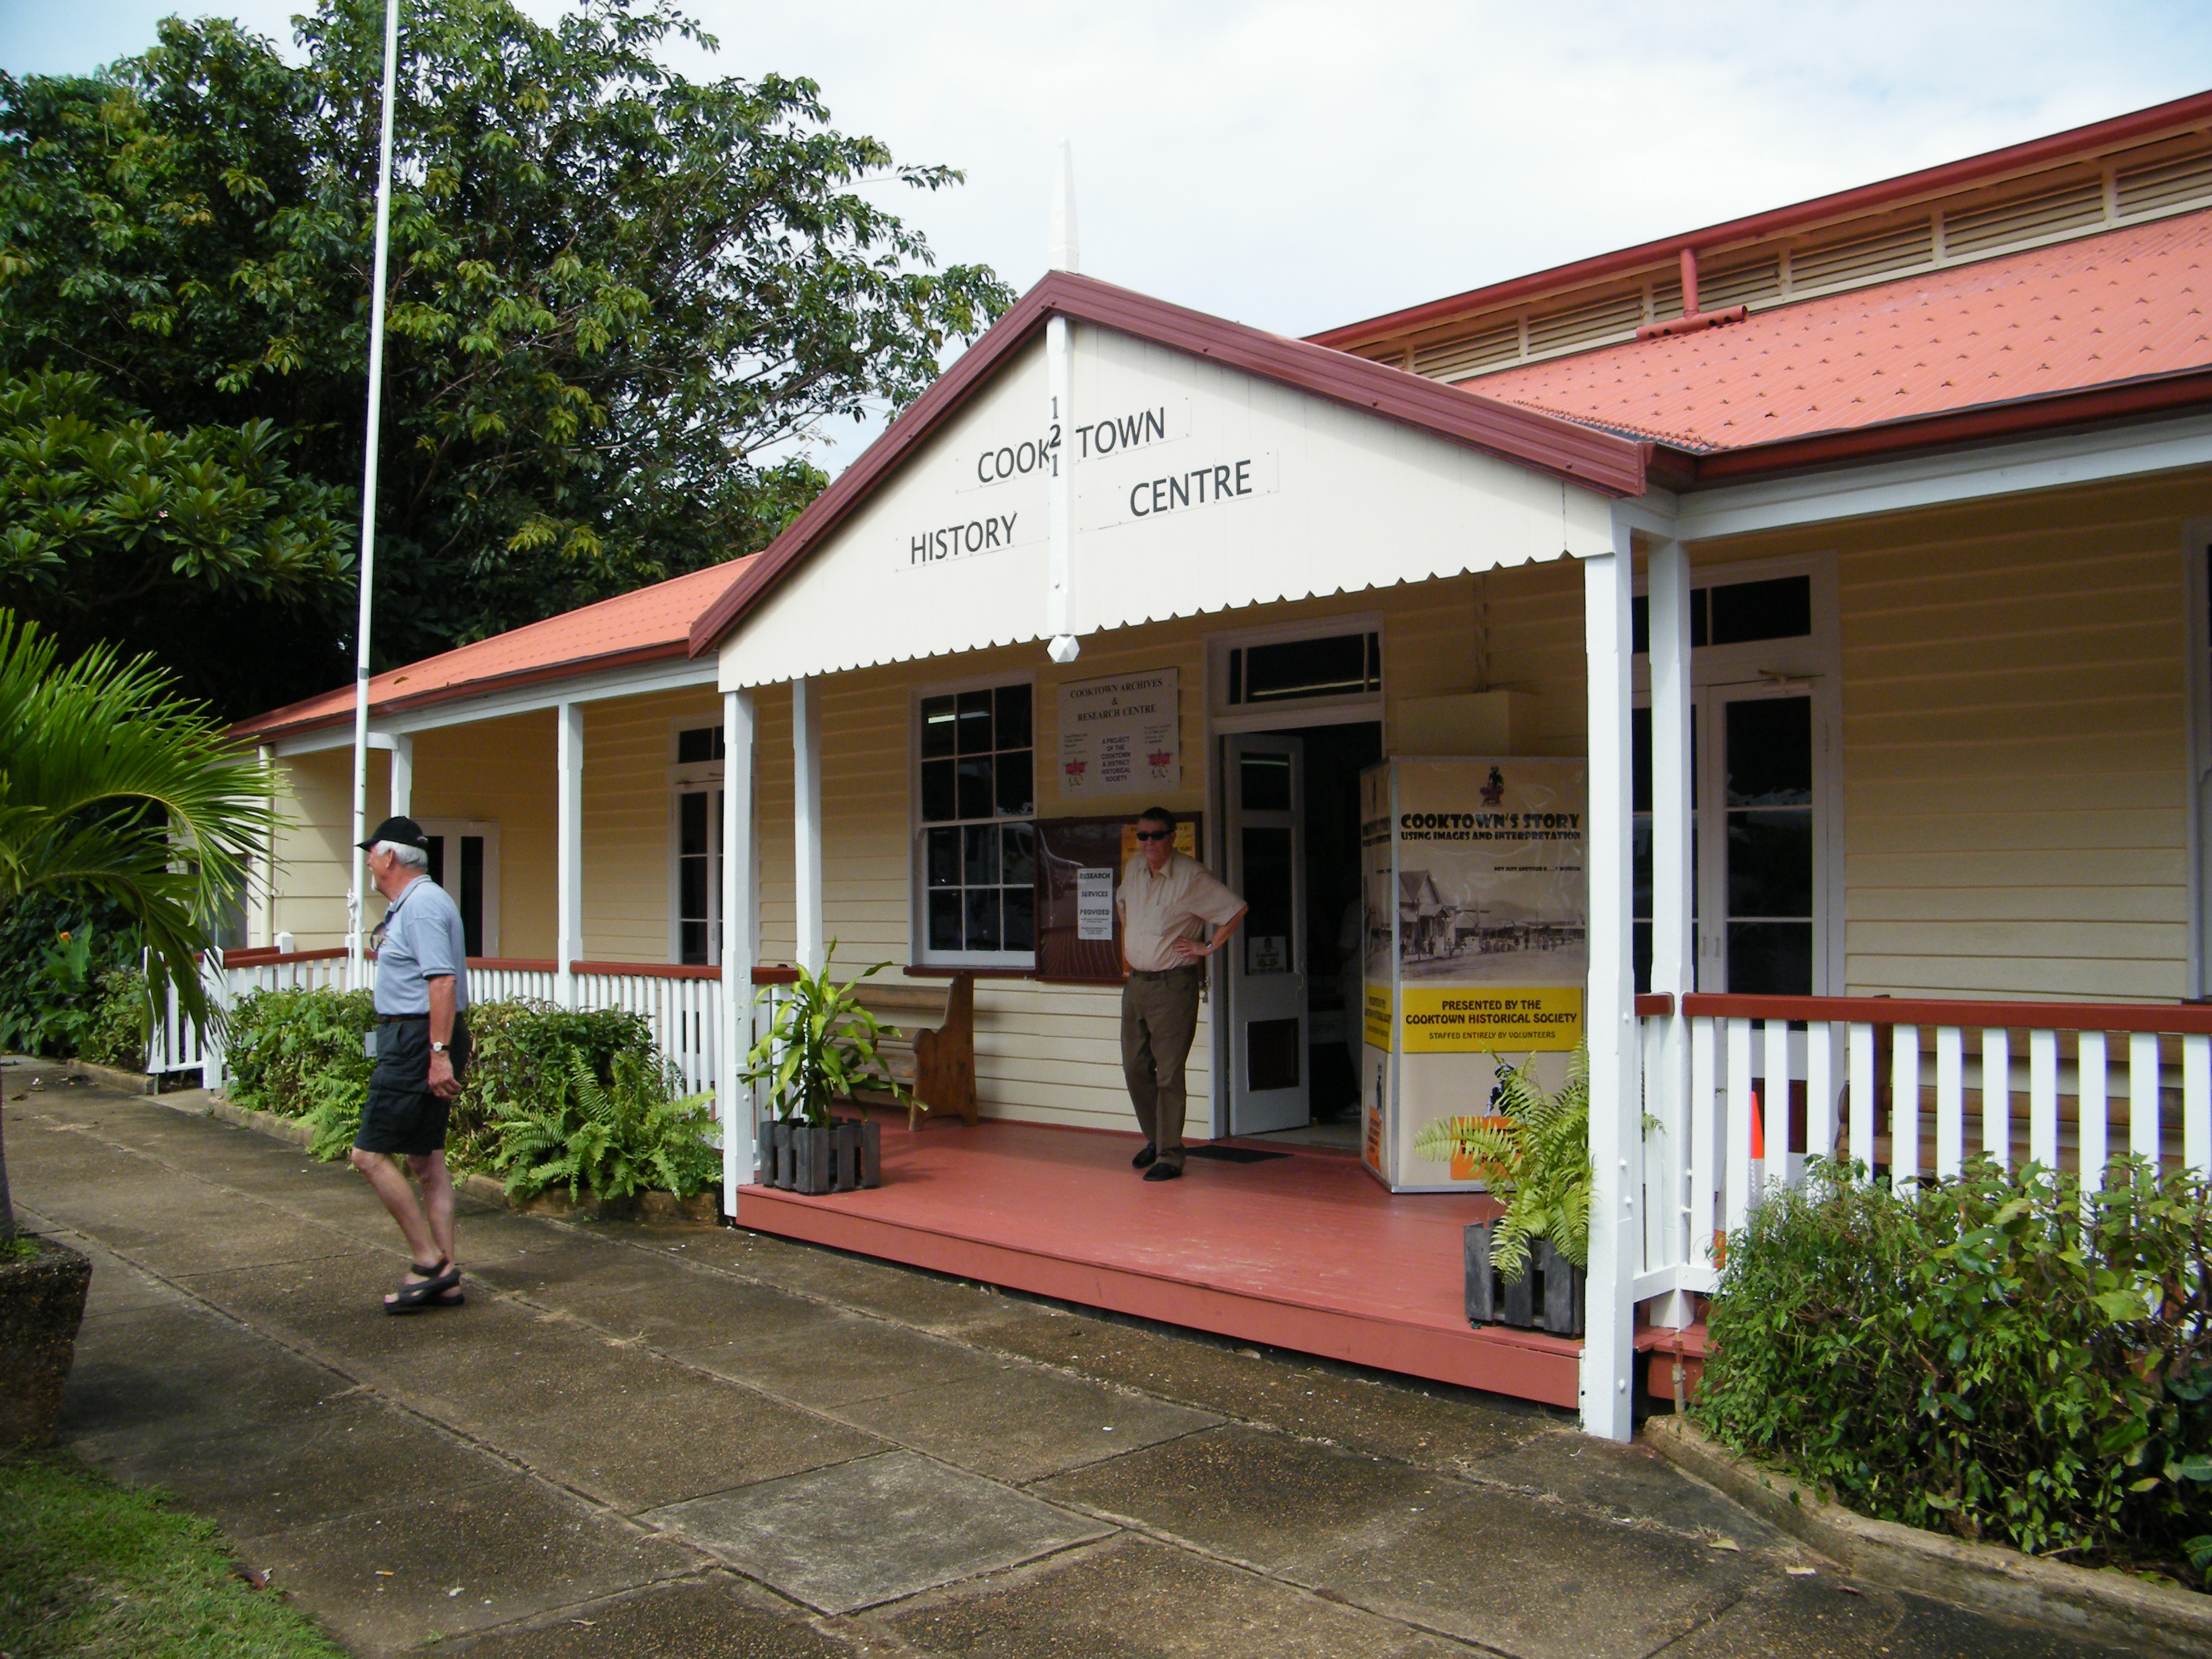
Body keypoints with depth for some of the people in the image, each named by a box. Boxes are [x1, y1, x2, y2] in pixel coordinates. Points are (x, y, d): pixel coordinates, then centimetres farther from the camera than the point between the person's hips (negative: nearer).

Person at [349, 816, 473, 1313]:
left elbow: (443, 981, -24)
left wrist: (439, 1054, -27)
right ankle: (445, 1277, 14)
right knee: (427, 1162, 10)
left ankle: (428, 1259, -2)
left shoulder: (422, 904, -15)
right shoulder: (409, 904, 18)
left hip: (417, 1042, -11)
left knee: (370, 1154, -7)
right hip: (412, 1041, 11)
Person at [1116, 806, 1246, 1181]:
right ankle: (1155, 1139, 29)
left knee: (1169, 1074, -5)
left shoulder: (1192, 876, -12)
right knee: (1135, 1068, 11)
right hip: (1135, 982, 7)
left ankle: (1170, 1156, 1)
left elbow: (1236, 909, -9)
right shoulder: (1134, 869, 8)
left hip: (1173, 985, -7)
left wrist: (1209, 947, -7)